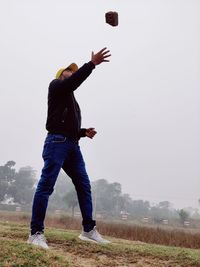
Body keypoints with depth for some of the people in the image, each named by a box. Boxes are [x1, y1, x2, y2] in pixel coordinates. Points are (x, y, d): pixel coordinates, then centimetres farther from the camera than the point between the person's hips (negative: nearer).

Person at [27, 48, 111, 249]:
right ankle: (36, 233, -10)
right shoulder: (55, 85, 10)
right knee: (46, 185, -11)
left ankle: (89, 230, 6)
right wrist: (92, 64, -14)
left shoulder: (71, 100, 32)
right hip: (57, 142, -9)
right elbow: (73, 82, -13)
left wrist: (84, 132, 13)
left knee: (84, 185, 3)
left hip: (72, 145, 9)